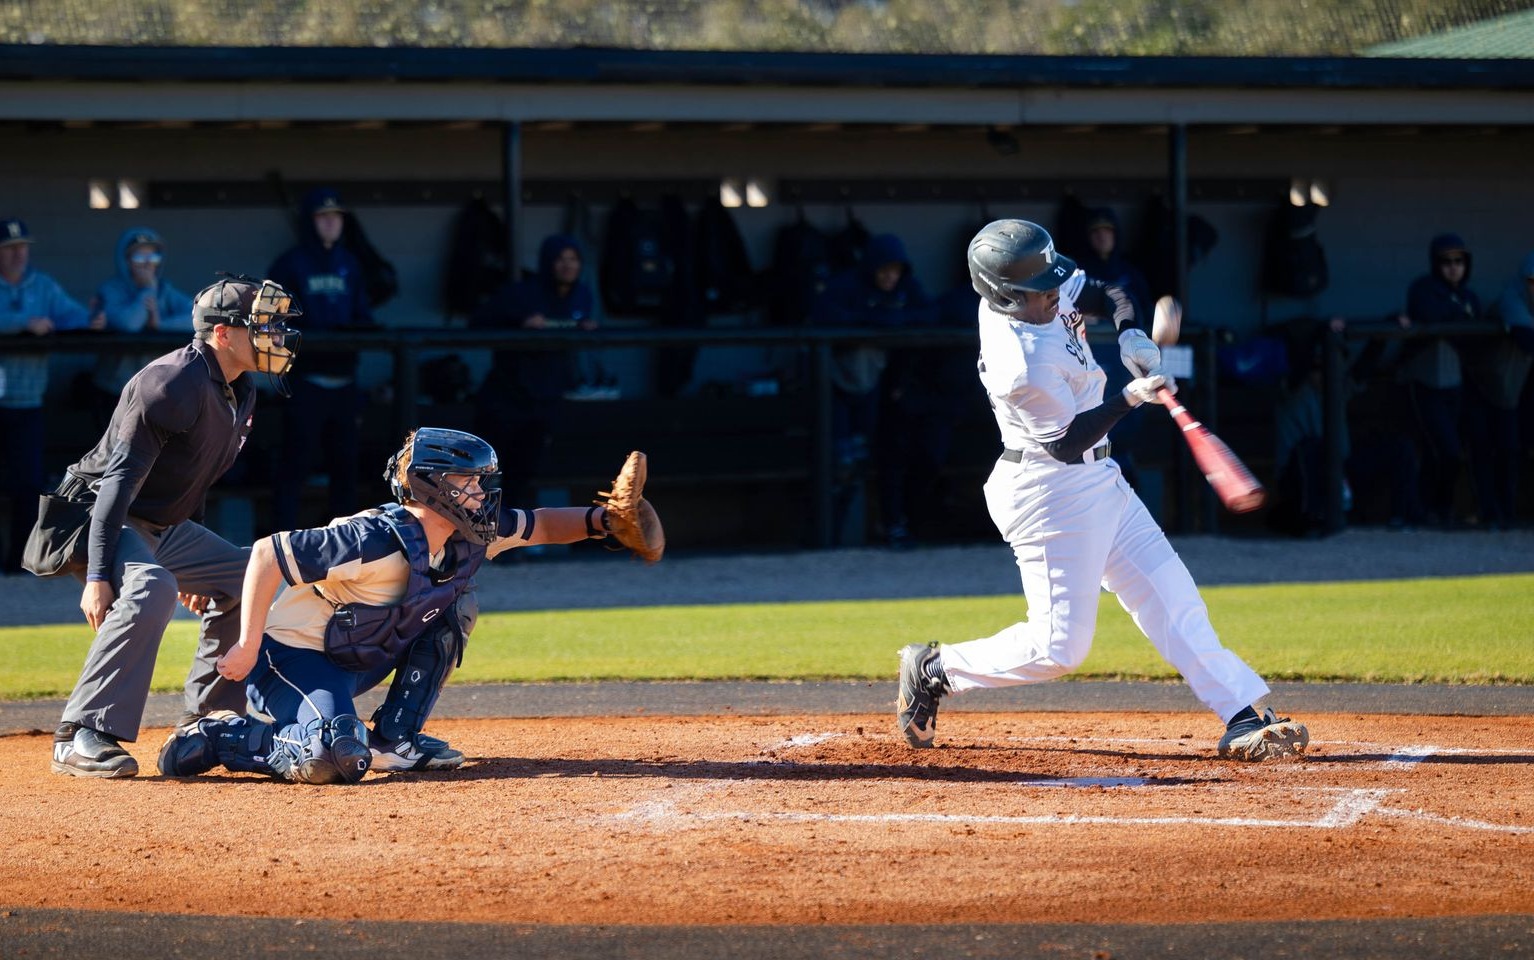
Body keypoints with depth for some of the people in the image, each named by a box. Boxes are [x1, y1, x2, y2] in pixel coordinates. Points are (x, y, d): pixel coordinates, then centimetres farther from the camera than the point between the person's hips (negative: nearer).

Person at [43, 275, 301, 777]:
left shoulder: (241, 394, 7)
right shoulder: (172, 383, -23)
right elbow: (119, 478, -28)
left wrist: (194, 568, 24)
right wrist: (98, 575, -34)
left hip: (165, 527, 10)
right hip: (99, 518, -10)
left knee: (245, 578, 15)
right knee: (150, 589, -35)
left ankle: (208, 718, 23)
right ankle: (81, 737, -36)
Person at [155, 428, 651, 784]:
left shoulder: (467, 536, -5)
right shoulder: (377, 542, -30)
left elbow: (539, 525, 12)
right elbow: (267, 553, -28)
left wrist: (598, 520, -7)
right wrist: (248, 647, -26)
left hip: (358, 661, 9)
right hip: (293, 655, -9)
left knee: (455, 608, 1)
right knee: (336, 759, -33)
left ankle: (394, 740, 4)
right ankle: (218, 737, -8)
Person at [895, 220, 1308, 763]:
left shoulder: (1042, 292, -3)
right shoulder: (1023, 365, -28)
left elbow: (1106, 295, 14)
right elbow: (1066, 443, -21)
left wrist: (1128, 332, -5)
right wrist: (1131, 397, -27)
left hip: (1098, 479, 10)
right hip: (1051, 490, -10)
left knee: (1170, 597, 4)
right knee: (1059, 647, -8)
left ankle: (1243, 718, 3)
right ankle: (934, 670, 11)